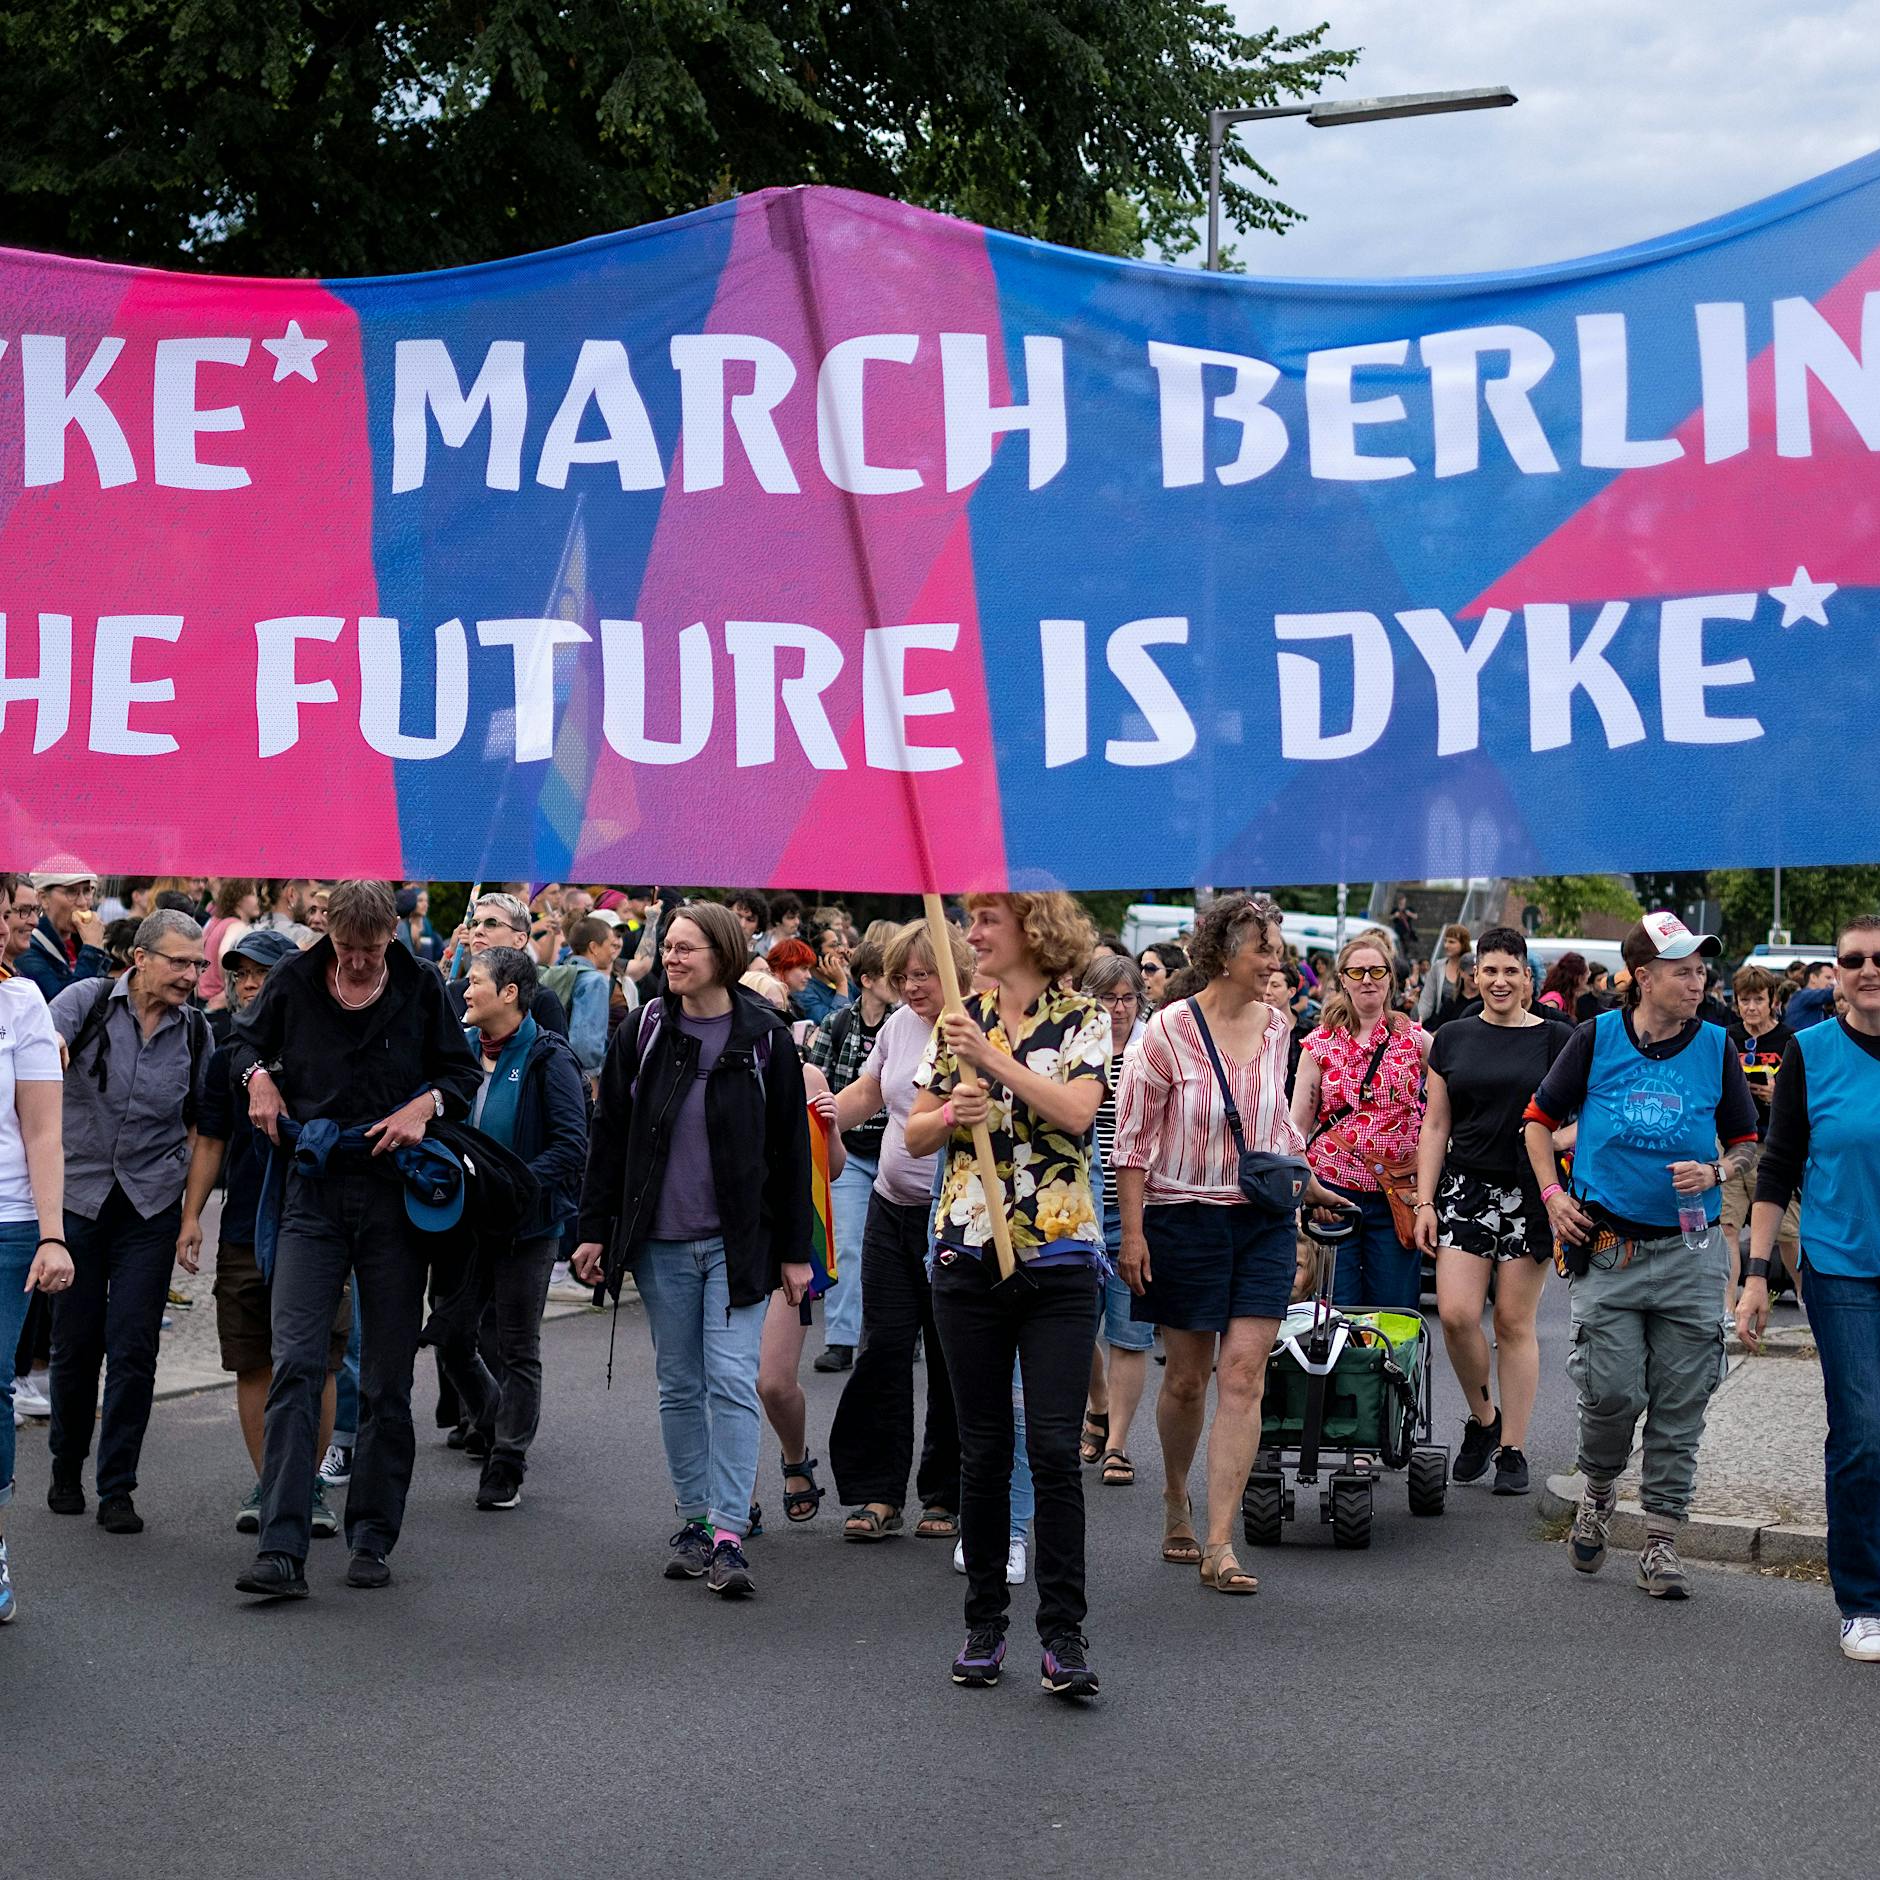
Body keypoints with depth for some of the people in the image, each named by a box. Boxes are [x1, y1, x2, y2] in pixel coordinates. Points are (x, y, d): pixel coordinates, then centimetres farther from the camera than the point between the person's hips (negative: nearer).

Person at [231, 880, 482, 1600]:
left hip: (394, 1194, 0)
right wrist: (259, 1077, 2)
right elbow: (249, 1037, 22)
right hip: (313, 1192, 0)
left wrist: (426, 1103, -10)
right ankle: (281, 1549, -14)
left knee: (387, 1381, 5)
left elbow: (464, 1074, 10)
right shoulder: (293, 981, 4)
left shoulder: (420, 987, 2)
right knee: (295, 1366, -12)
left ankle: (371, 1539, 16)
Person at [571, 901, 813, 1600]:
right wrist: (594, 1229, 4)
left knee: (731, 1381, -9)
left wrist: (794, 1250, 1)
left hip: (737, 1243, -2)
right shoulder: (642, 1035, 4)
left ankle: (728, 1535, -8)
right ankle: (693, 1521, 18)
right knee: (679, 1385, 8)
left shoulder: (764, 1039, -1)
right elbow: (608, 1136, 8)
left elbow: (791, 1148, 2)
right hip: (661, 1242, 3)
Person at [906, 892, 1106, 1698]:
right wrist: (950, 1114, -11)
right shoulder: (958, 1020, 10)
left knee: (1054, 1447, -7)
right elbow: (915, 1136, 10)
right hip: (969, 1254, 3)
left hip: (1059, 1256, -3)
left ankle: (1063, 1634, -1)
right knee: (983, 1448, 7)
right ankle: (985, 1622, 17)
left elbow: (1076, 1112, -17)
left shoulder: (1084, 1021, 0)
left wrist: (994, 1058, -21)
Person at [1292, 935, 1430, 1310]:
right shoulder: (1320, 1044, 4)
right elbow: (1297, 1126, 6)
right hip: (1333, 1190, 0)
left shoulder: (1414, 1039, 4)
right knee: (1337, 1310, 0)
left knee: (1396, 1310, 2)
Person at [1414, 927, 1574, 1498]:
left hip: (1529, 1194, -2)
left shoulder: (1556, 1039, 2)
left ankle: (1513, 1449, 11)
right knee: (1456, 1313, -10)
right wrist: (1425, 1201, 3)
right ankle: (1481, 1416, 15)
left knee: (1514, 1323, 1)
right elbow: (1435, 1126, 9)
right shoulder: (1453, 1039, 9)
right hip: (1466, 1188, 2)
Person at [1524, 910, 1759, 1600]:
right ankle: (1598, 1491, 23)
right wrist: (1553, 1194, 1)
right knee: (1613, 1391, -7)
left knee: (1680, 1403, 3)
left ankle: (1660, 1537, 13)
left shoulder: (1716, 1047, 3)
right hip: (1607, 1244, -1)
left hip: (1690, 1251, 2)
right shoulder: (1597, 1038, 0)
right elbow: (1540, 1117, 11)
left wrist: (1714, 1172, -9)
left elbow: (1746, 1142, 11)